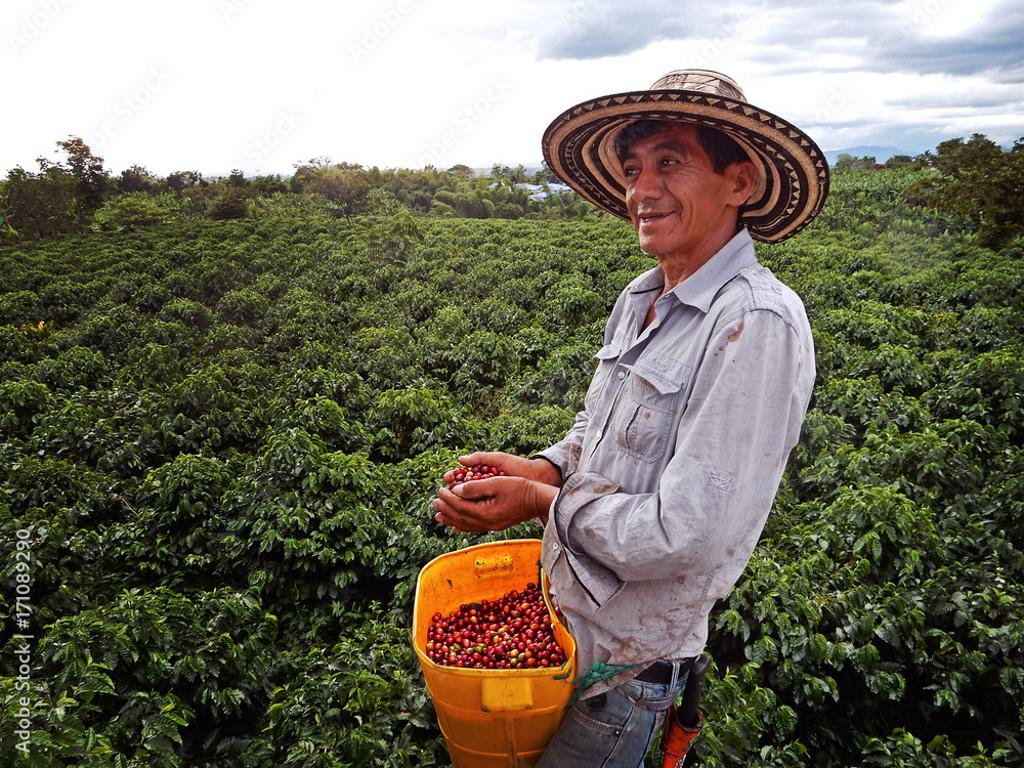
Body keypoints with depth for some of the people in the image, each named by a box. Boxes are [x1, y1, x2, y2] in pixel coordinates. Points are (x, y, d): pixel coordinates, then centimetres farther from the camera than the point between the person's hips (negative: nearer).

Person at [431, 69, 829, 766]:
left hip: (628, 653, -8)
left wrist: (543, 502, -19)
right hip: (567, 605, 8)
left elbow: (685, 537, -29)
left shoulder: (756, 324, -26)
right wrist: (542, 468, -7)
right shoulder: (640, 299, 1)